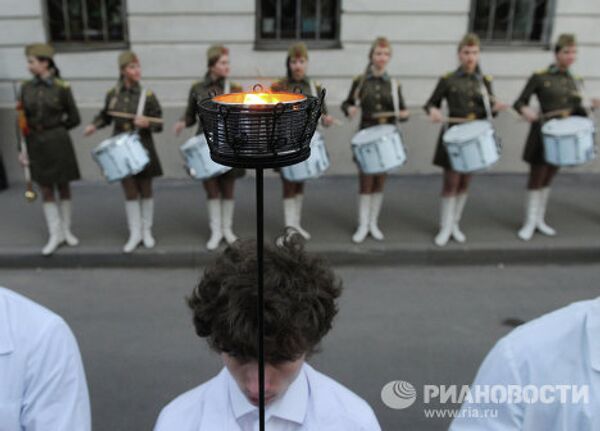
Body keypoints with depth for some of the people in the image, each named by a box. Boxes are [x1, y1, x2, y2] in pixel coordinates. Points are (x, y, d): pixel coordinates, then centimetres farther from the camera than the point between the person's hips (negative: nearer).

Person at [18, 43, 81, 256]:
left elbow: (74, 118, 0)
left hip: (58, 143, -3)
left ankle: (66, 230, 23)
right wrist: (22, 149, 1)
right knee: (46, 190, 6)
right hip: (36, 144, 3)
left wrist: (54, 131, 4)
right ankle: (55, 234, 13)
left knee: (63, 187, 9)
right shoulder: (26, 87, 2)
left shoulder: (62, 87, -7)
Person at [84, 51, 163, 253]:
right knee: (130, 191, 6)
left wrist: (147, 123, -26)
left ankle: (147, 231, 25)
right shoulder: (112, 94, 0)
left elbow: (159, 124, -6)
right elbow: (106, 115, 16)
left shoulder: (147, 95, -7)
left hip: (143, 148, -2)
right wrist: (95, 125, -2)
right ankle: (135, 234, 18)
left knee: (145, 190, 9)